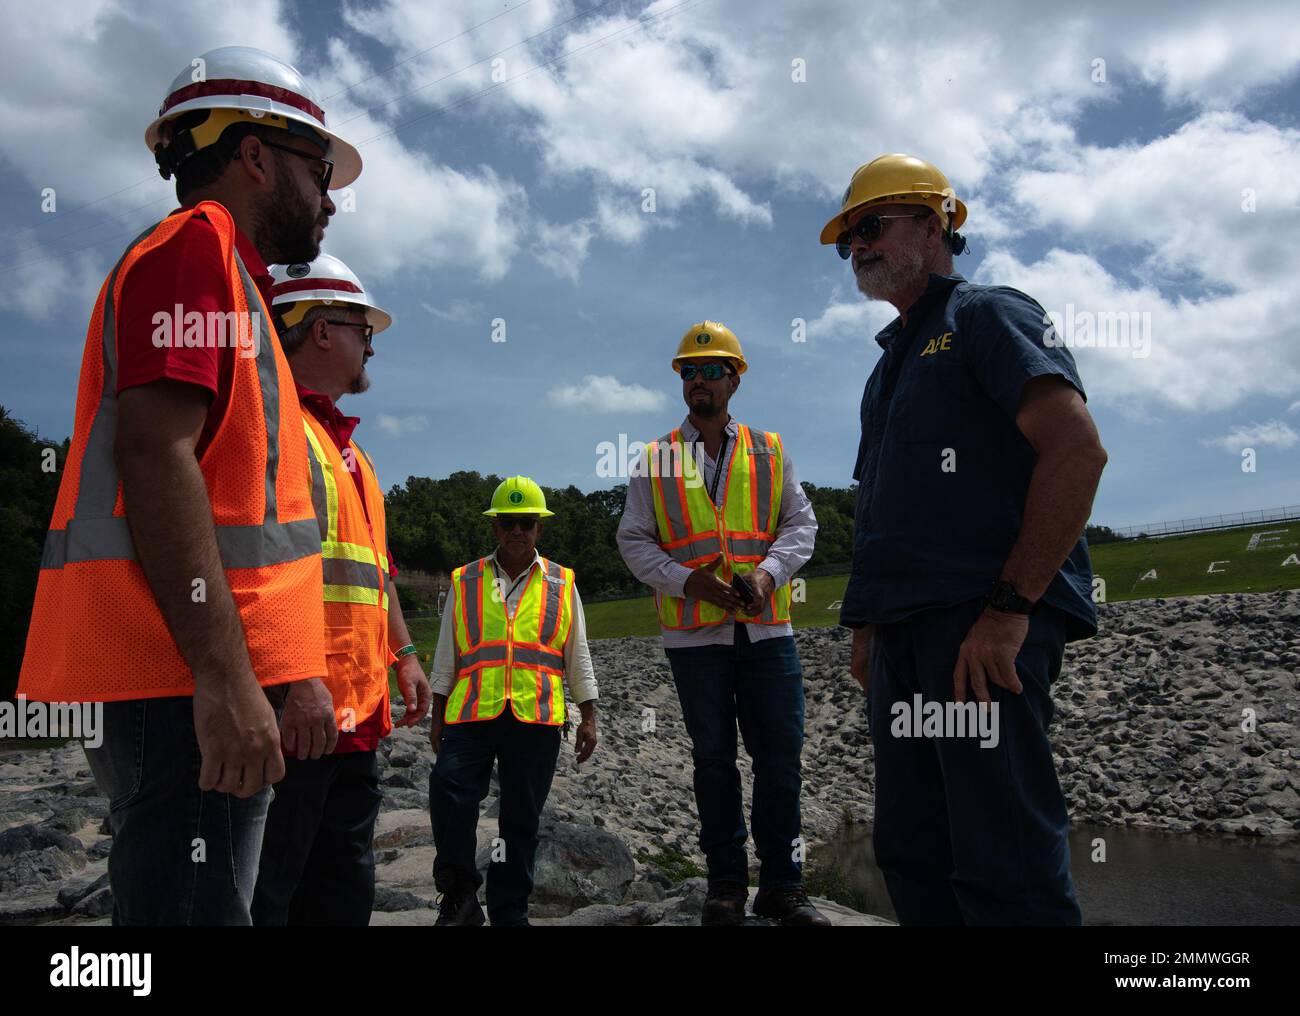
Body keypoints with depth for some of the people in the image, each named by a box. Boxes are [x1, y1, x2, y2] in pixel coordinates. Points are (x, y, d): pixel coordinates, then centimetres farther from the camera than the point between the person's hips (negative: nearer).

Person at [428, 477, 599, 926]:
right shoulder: (464, 582, 12)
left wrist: (588, 717, 7)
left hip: (536, 719, 0)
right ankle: (460, 895, 3)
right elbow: (446, 655, 14)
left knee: (522, 817, 5)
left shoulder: (562, 585, 12)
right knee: (448, 789, -17)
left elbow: (577, 657, 13)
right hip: (472, 714, 0)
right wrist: (437, 716, 9)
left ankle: (509, 911, 20)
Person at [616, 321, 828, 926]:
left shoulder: (770, 451, 11)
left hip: (766, 628, 1)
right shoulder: (655, 460, 7)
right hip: (694, 633, -1)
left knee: (780, 757, 3)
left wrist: (767, 572, -12)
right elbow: (634, 540, 3)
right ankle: (726, 884, 21)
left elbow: (800, 524, 7)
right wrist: (689, 581, -12)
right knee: (713, 758, 8)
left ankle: (781, 885, 17)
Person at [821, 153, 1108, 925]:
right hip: (903, 632, 9)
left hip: (982, 628, -8)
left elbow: (1078, 451, -14)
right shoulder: (891, 364, 25)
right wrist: (867, 627, 15)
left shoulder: (987, 317, 1)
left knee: (1004, 866, -6)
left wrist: (1010, 609, -19)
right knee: (913, 856, 12)